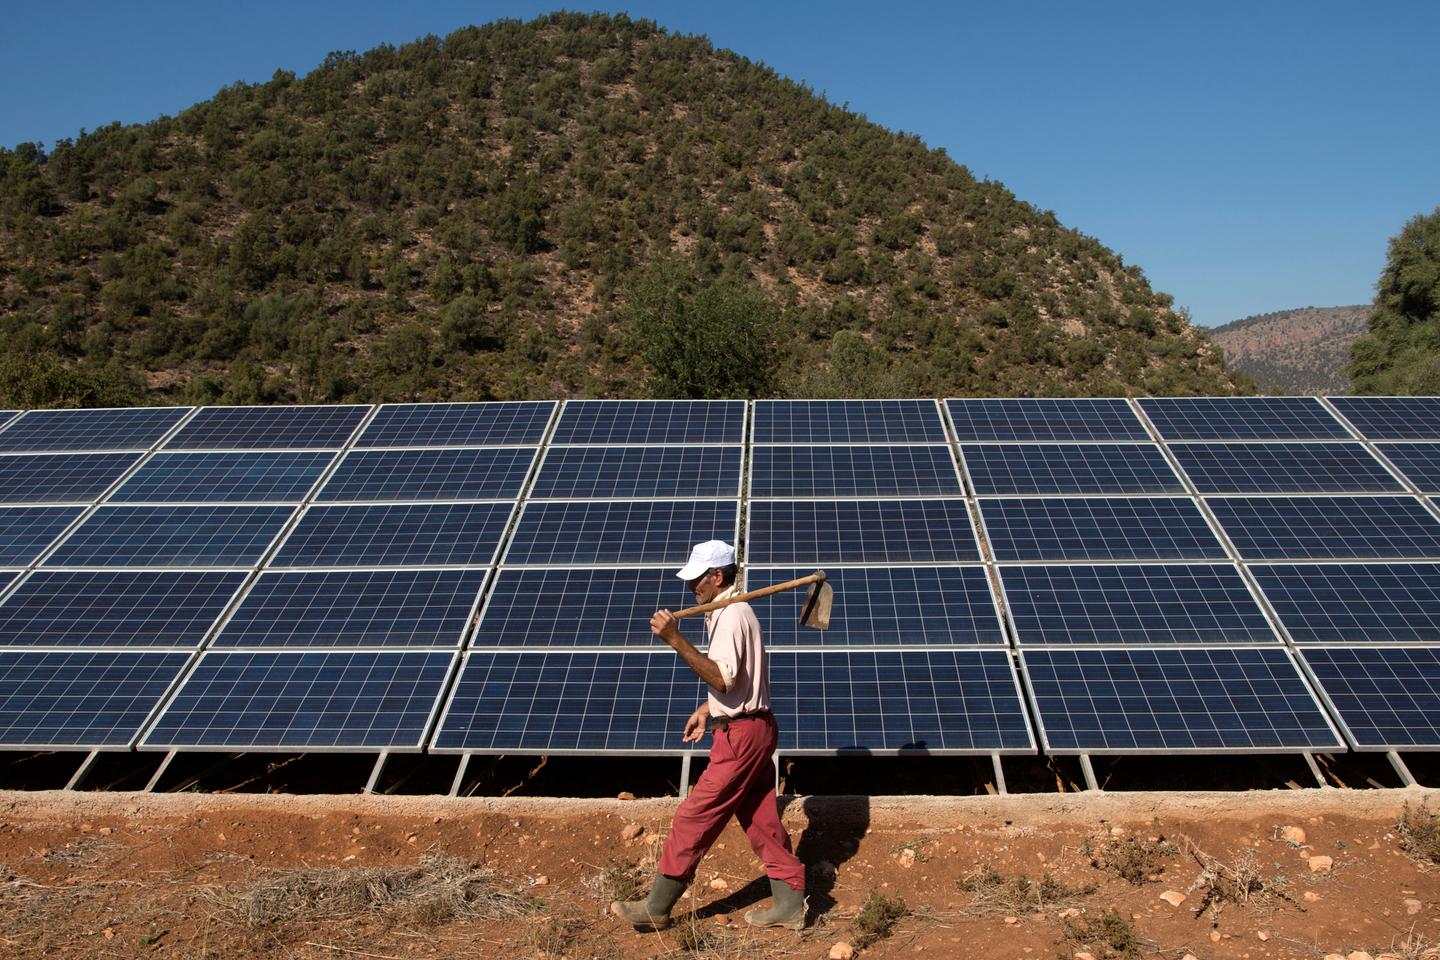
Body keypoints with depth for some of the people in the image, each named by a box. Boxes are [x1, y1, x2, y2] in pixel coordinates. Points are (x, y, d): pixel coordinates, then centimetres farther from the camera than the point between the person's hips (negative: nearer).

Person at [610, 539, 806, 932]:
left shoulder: (731, 615, -18)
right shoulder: (731, 611, 15)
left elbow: (722, 679, -29)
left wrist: (676, 639, -32)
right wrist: (706, 709, 21)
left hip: (740, 736, -10)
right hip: (754, 728, 10)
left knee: (694, 818, -1)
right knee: (762, 821, 14)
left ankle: (656, 908, 10)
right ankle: (790, 906, 22)